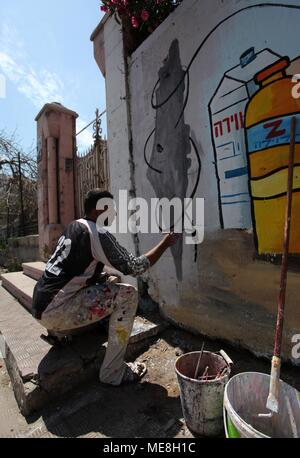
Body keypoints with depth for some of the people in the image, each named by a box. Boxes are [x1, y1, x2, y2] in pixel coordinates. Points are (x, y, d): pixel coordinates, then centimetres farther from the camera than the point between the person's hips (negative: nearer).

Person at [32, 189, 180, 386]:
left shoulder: (74, 226, 11)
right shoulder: (98, 233, -16)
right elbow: (134, 267, -16)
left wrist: (104, 277, 8)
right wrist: (166, 243, -5)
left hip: (42, 306, 9)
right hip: (55, 310, -9)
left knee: (106, 283, 21)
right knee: (127, 295, -11)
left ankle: (58, 330, 21)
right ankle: (113, 373, -3)